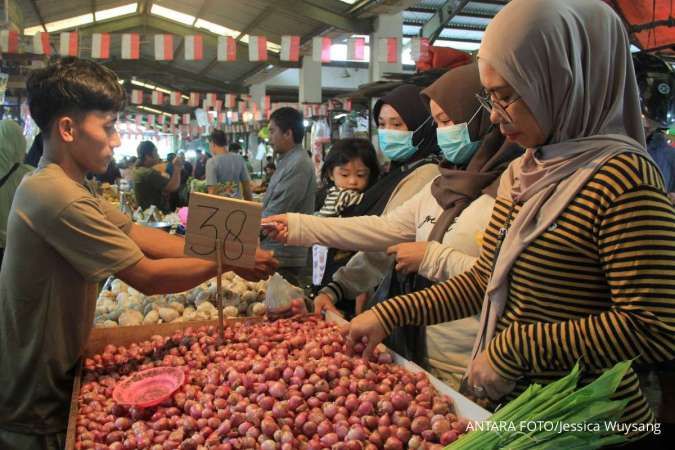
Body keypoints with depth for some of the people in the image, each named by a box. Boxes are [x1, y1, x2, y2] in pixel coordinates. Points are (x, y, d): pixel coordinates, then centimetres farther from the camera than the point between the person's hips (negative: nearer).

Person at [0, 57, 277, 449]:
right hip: (38, 407, -9)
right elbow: (148, 277, -25)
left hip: (52, 379, 9)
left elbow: (146, 238, 0)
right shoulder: (59, 197, -28)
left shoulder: (62, 186, 5)